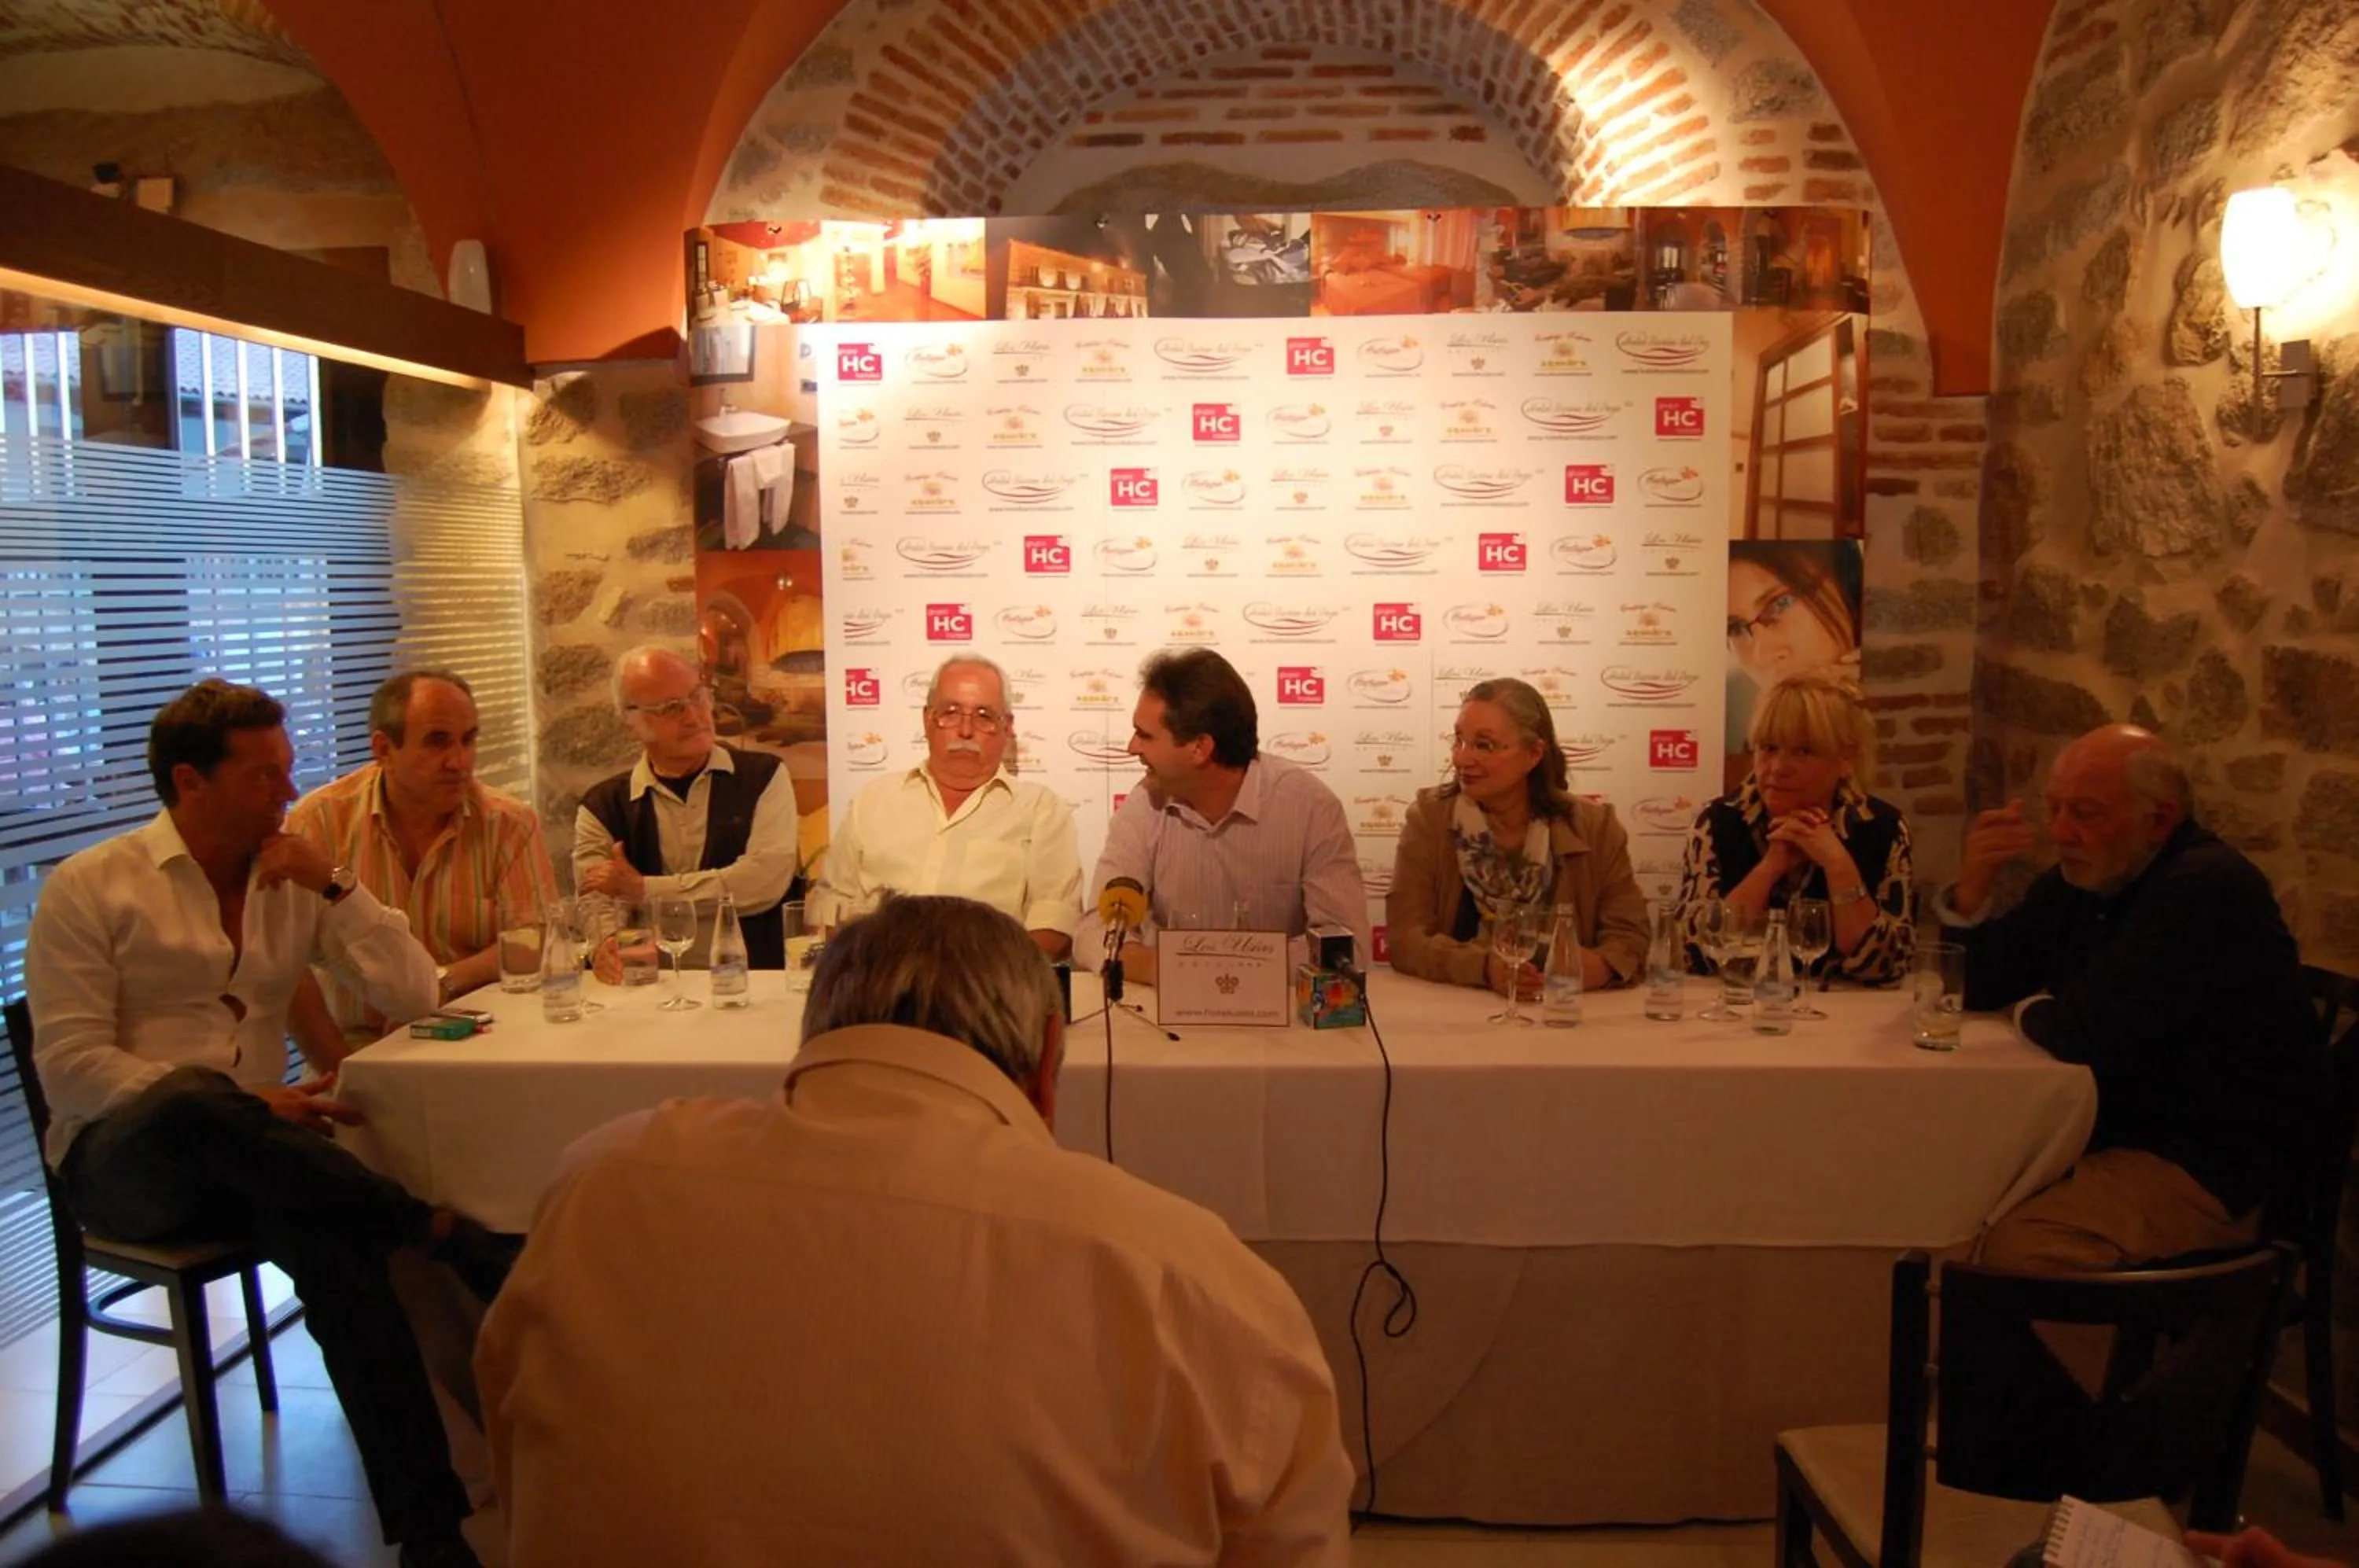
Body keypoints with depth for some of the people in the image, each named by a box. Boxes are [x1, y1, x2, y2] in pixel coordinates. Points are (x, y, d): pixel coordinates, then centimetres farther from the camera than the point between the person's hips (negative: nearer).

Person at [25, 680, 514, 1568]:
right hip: (120, 1156, -3)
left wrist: (333, 885, -7)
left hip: (240, 1154, 3)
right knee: (196, 1100, -40)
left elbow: (414, 997, 4)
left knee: (331, 1236, -32)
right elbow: (70, 1064, -9)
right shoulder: (91, 887, 0)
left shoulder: (296, 883, 12)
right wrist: (244, 1105, -20)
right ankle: (449, 1235, -34)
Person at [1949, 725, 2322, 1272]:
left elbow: (2091, 1036, -28)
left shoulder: (2209, 889, -20)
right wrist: (1971, 892, -9)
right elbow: (1977, 987, 10)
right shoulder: (2079, 878, 8)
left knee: (2014, 1246, -31)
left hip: (2210, 1171, -9)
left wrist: (2032, 1011, -4)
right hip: (2108, 1133, 9)